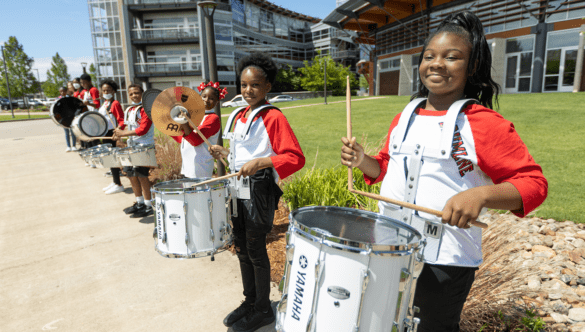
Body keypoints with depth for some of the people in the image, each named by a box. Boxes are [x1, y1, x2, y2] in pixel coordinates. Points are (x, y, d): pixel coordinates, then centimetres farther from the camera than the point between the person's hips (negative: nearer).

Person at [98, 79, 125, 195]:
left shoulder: (115, 104, -12)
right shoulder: (104, 103, 15)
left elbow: (121, 120, -19)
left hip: (111, 134, -9)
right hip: (104, 134, 9)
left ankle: (118, 185, 3)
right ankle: (114, 182, 26)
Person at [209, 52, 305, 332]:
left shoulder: (274, 117, -12)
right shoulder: (238, 116, 12)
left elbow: (296, 158, -20)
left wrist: (260, 162, -30)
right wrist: (224, 153, 7)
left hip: (260, 190, -8)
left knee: (255, 249, 2)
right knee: (241, 247, 16)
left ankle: (263, 309, 23)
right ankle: (249, 300, 35)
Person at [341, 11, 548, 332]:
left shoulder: (485, 124, -11)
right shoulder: (404, 118, 7)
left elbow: (533, 182, -11)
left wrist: (481, 194, -29)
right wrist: (362, 160, -5)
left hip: (445, 260, -5)